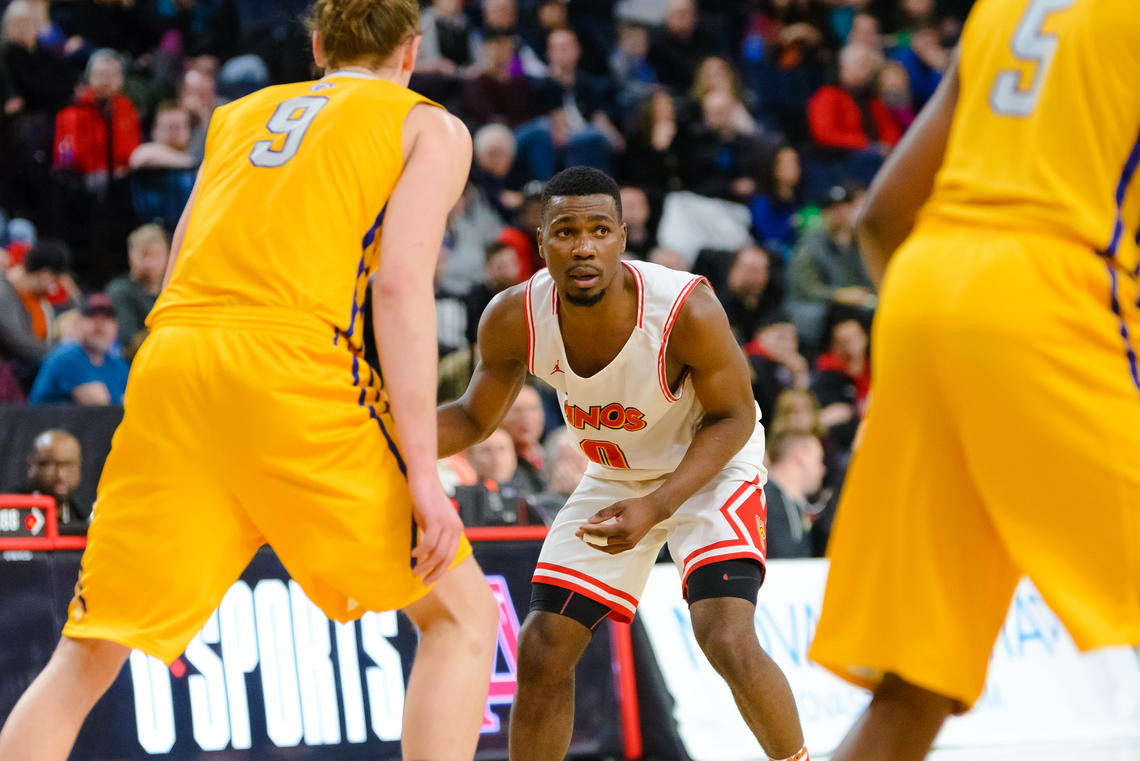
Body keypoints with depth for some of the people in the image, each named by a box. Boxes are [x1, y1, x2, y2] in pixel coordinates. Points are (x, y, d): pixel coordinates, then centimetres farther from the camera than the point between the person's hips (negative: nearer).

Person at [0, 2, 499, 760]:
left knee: (87, 658, 10)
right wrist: (422, 474, -6)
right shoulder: (430, 128, 14)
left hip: (170, 361, 4)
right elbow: (402, 285, -2)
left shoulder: (238, 115, 28)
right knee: (460, 614, 11)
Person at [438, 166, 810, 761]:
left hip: (710, 468, -4)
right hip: (613, 478, 5)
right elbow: (473, 419, -5)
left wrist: (654, 507, -31)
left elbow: (732, 418, -19)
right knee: (542, 652, -1)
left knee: (727, 640, -24)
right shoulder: (513, 320, -23)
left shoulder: (687, 310, -34)